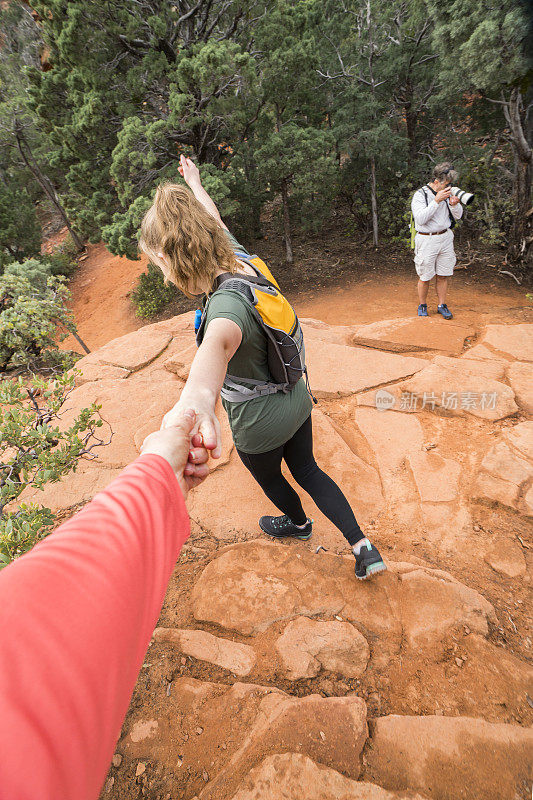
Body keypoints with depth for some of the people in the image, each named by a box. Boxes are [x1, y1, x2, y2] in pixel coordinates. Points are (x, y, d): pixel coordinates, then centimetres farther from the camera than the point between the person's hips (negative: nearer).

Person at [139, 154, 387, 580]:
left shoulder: (228, 302, -36)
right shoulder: (241, 260, -10)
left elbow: (219, 341, -61)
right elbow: (213, 220, 12)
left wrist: (198, 395, -83)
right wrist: (194, 182, 32)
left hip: (261, 423, -7)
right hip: (295, 399, 7)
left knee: (269, 478, 27)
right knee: (306, 469, 26)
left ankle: (298, 523, 59)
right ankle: (364, 547, 30)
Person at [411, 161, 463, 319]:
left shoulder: (447, 193, 6)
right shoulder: (420, 194, -11)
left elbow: (458, 216, 9)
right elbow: (420, 219, -24)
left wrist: (454, 204, -13)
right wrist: (436, 201, -28)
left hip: (445, 238, 5)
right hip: (426, 240, -5)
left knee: (443, 275, 8)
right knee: (425, 277, 2)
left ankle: (442, 305, 20)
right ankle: (422, 306, 21)